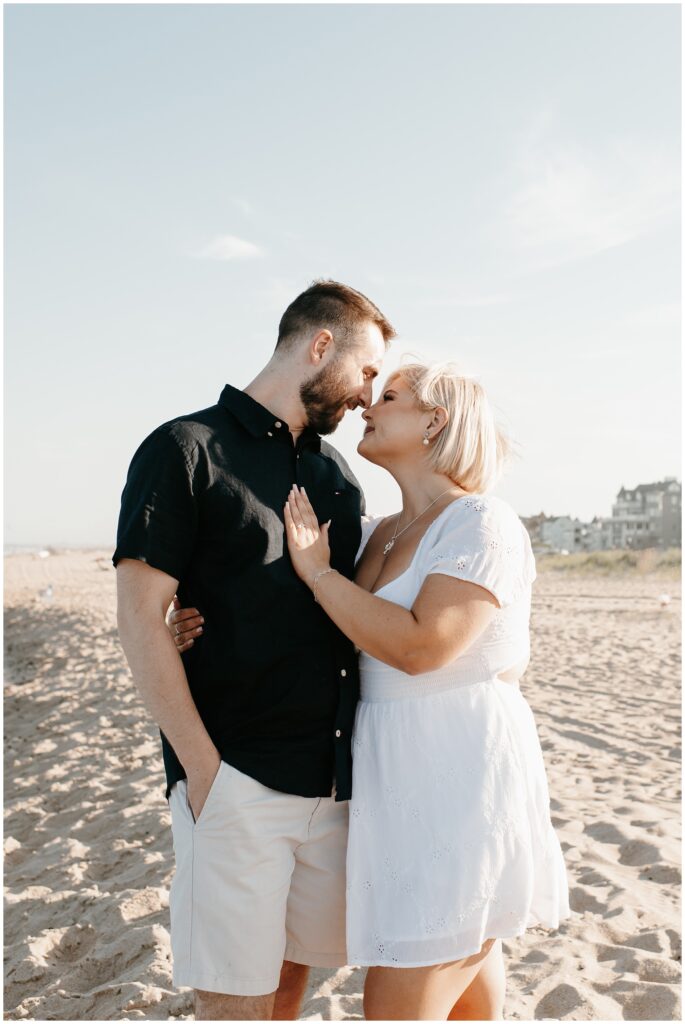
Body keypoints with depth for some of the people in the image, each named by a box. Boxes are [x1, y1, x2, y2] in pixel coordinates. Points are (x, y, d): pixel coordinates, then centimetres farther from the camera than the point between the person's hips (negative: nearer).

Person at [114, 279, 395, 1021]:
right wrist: (203, 766, -13)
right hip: (236, 779, -6)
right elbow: (141, 619, -10)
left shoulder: (335, 473, 13)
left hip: (331, 777, 6)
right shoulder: (187, 449, -6)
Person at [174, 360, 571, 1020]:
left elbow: (420, 645, -25)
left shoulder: (482, 523, -12)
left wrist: (317, 571, -15)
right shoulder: (373, 536, 10)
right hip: (398, 783, 8)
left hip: (462, 782, -7)